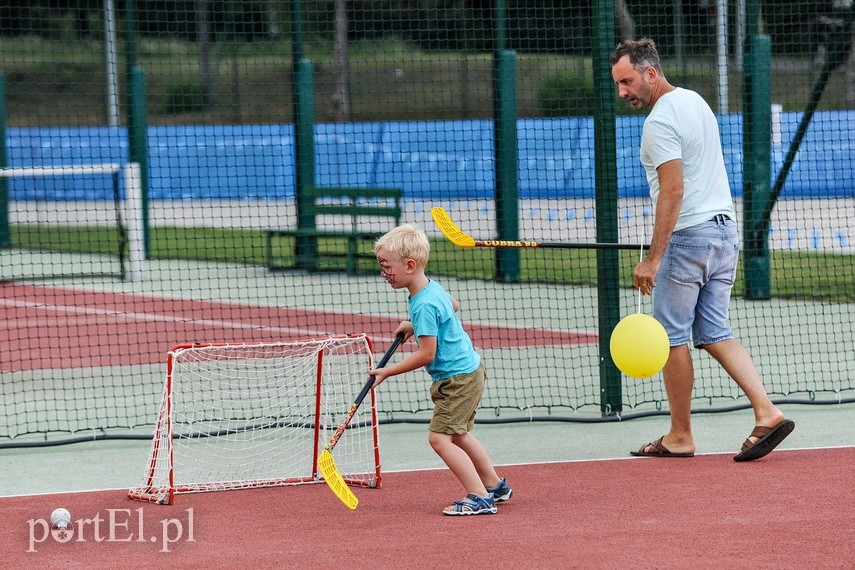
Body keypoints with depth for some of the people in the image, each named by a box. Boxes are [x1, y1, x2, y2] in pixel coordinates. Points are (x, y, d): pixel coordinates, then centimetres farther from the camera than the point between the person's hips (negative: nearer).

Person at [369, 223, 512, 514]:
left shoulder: (424, 305, -25)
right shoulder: (433, 288, 4)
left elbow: (426, 355, -25)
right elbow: (454, 305, 27)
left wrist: (387, 372, -18)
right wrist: (415, 327, 23)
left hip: (459, 378, -11)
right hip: (466, 370, 11)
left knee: (440, 437, -14)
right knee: (458, 435, 24)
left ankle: (479, 498, -15)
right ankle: (495, 486, 37)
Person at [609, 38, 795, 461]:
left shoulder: (660, 121, -16)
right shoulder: (695, 100, 14)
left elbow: (673, 191, -22)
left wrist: (653, 257, -22)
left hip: (688, 236, -9)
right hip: (724, 229, 9)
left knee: (672, 337, 2)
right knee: (714, 334, 9)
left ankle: (679, 437, 8)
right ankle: (767, 413, -5)